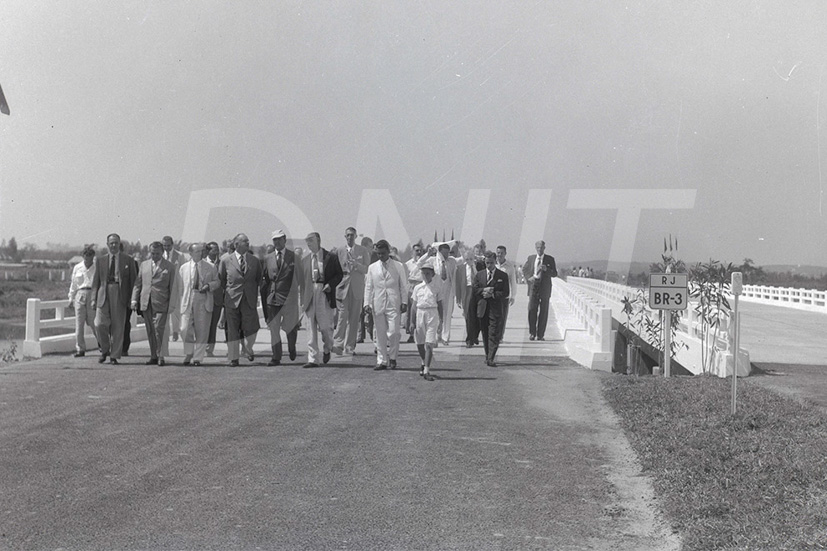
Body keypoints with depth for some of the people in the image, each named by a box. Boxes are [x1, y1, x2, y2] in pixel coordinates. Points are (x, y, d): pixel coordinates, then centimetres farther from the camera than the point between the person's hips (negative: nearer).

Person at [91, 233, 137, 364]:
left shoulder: (128, 260, 8)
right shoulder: (101, 261, 13)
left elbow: (133, 280, 6)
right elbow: (96, 281, 14)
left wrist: (132, 299, -1)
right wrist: (94, 298, 4)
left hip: (120, 294, -1)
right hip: (104, 294, 1)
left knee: (117, 326, 0)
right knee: (100, 324, -7)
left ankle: (114, 355, 9)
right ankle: (105, 350, 14)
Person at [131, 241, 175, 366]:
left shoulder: (169, 267, 3)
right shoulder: (143, 265, 15)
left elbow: (172, 287, 2)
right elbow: (137, 284, 15)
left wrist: (171, 305, -3)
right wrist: (134, 299, 5)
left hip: (161, 304, -4)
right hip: (146, 303, 4)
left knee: (159, 329, -11)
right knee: (150, 331, 7)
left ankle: (160, 356, -4)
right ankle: (153, 356, 13)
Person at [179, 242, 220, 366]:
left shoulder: (210, 267, 7)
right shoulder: (183, 268, 10)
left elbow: (217, 282, 11)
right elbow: (180, 286, 14)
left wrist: (208, 286, -9)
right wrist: (180, 302, 9)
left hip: (204, 301, -1)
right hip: (188, 301, 1)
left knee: (201, 330, 1)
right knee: (185, 330, -7)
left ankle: (197, 358, 10)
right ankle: (188, 354, 13)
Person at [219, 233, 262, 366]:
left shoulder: (255, 261, 8)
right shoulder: (226, 261, 2)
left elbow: (259, 279, 15)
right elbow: (221, 280, 12)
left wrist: (255, 294, 9)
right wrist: (227, 292, 10)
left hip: (249, 300, 1)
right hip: (232, 299, -1)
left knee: (252, 328, -6)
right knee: (232, 330, 2)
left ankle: (248, 348, 23)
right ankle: (233, 358, 11)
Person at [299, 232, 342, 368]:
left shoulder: (330, 257, 2)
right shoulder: (305, 260, 12)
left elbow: (339, 274, 5)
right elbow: (302, 280, 11)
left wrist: (330, 284, -12)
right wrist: (303, 298, 4)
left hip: (324, 293, -3)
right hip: (310, 295, 3)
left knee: (325, 325, -5)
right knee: (312, 329, 2)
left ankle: (327, 349, 25)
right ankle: (313, 359, 5)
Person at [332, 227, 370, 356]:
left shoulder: (363, 251, 8)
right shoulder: (339, 251, 10)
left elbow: (367, 269, 2)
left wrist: (356, 265, -14)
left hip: (357, 288, 1)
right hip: (343, 286, -1)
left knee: (354, 317, 1)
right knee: (343, 315, -13)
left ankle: (349, 346, 8)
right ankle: (338, 344, -15)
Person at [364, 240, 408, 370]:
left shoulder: (398, 266, 6)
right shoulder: (372, 267, 11)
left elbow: (403, 285, 7)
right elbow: (368, 286, 11)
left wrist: (404, 302, 0)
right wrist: (367, 303, 2)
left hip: (394, 304, -2)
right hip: (378, 304, 2)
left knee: (393, 332, -9)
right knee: (380, 334, 4)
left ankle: (392, 358, 10)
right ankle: (382, 361, 11)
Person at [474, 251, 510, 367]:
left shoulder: (503, 276, 3)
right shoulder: (479, 275, 11)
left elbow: (505, 293, -1)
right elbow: (475, 290, 7)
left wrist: (492, 294, -13)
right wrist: (484, 291, -12)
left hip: (495, 308, -3)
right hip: (482, 308, 3)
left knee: (494, 334, -10)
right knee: (485, 334, 10)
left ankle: (490, 359, -13)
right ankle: (487, 356, 21)